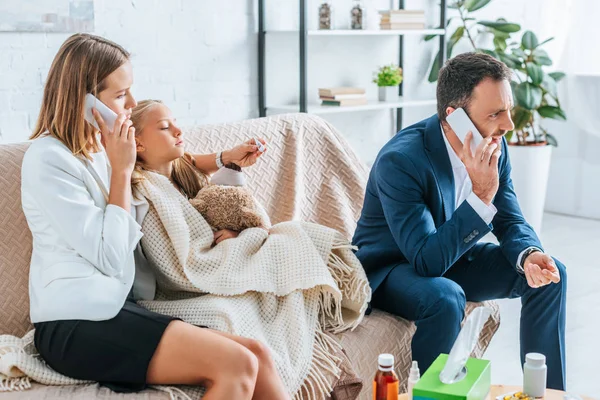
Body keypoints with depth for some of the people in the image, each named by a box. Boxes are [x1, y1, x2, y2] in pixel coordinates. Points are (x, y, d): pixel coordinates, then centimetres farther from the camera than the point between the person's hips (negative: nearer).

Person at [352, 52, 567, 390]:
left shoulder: (495, 146, -11)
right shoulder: (400, 160, -32)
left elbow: (511, 221, -1)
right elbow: (426, 261, -35)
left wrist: (529, 255, -24)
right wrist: (481, 195, -41)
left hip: (453, 257, 7)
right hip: (392, 267, -7)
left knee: (550, 274, -3)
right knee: (446, 297, -37)